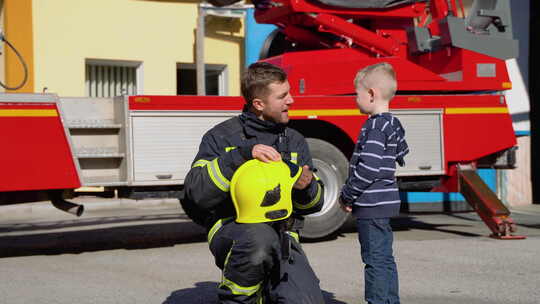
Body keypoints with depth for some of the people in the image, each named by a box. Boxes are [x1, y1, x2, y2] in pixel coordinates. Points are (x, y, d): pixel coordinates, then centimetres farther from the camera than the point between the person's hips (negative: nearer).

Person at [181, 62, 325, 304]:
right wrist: (242, 154, -21)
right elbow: (196, 192, -13)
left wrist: (306, 188, -8)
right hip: (231, 228, -3)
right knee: (259, 238, -38)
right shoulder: (222, 136, 1)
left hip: (283, 237, 3)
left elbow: (315, 203, 16)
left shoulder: (295, 141, 15)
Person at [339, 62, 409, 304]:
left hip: (372, 205, -10)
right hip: (385, 203, 10)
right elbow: (401, 154, 22)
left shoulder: (376, 126, -17)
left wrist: (347, 196, -11)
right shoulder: (392, 123, 13)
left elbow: (367, 168, -23)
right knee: (385, 259, 15)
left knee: (375, 260, -5)